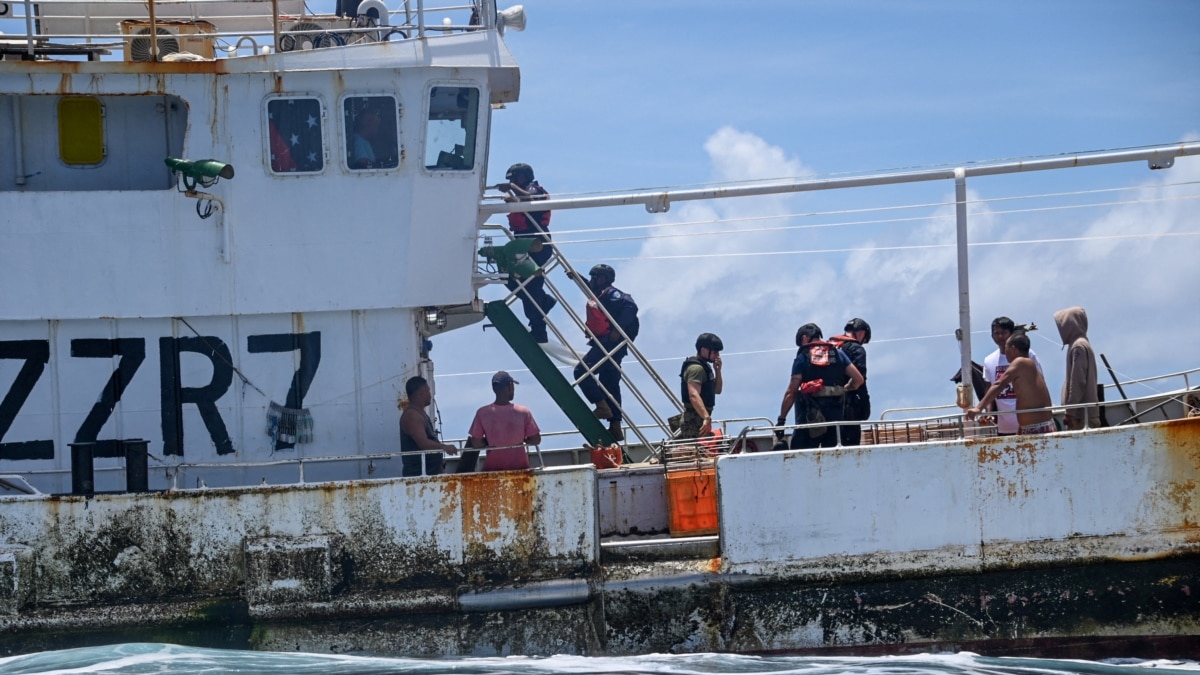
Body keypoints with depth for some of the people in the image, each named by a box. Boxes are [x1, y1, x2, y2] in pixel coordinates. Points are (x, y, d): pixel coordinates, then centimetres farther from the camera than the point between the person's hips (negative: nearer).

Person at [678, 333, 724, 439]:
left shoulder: (704, 367, 19)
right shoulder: (696, 368, -14)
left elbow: (717, 390, 24)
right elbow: (694, 396, -28)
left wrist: (717, 371, 8)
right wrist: (707, 418, -40)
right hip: (695, 420, -11)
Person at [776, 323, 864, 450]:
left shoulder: (802, 357, 2)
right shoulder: (838, 354, 11)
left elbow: (791, 392, -3)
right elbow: (858, 379, 6)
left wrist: (781, 419, -1)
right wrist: (845, 389, 26)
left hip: (809, 413, -4)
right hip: (835, 410, 4)